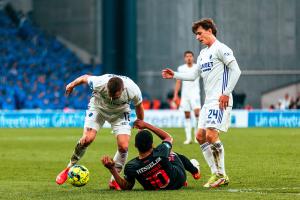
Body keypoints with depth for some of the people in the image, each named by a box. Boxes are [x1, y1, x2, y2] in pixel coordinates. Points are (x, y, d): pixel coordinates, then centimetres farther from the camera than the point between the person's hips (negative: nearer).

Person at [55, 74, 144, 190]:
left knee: (123, 147, -15)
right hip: (98, 107, -1)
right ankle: (69, 169, 2)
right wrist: (71, 85, 6)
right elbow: (85, 78, -14)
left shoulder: (133, 91, -34)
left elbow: (138, 106, -10)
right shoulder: (99, 83, -37)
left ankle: (114, 181, 3)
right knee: (87, 139, -20)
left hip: (120, 113, 1)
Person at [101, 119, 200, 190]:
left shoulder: (131, 167, -36)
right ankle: (194, 171, 60)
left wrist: (112, 169, -24)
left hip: (156, 188, 2)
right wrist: (146, 125, -9)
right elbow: (168, 137, -12)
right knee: (174, 155, 32)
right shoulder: (160, 153, -38)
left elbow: (126, 187, -15)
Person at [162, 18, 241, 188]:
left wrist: (226, 93, -18)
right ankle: (217, 174, 9)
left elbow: (236, 71, -14)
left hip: (220, 101, -10)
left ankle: (221, 175, -9)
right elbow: (193, 75, 26)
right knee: (200, 136, 4)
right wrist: (174, 75, 16)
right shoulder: (203, 53, 20)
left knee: (211, 135, -18)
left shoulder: (220, 49, -8)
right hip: (208, 101, 10)